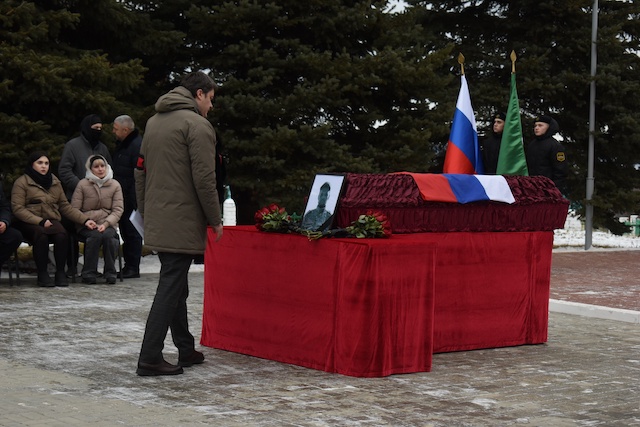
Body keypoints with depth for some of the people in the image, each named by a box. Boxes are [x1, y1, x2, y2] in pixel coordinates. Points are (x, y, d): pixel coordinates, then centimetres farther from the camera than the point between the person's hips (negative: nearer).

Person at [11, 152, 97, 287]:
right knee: (41, 234, -37)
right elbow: (18, 209, -7)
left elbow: (65, 206, 18)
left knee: (62, 234, -31)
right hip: (29, 223, -3)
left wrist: (85, 220, 4)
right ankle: (42, 274, -25)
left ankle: (60, 272, -20)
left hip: (51, 221, 3)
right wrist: (40, 221, -18)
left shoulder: (55, 182, 18)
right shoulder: (21, 183, 3)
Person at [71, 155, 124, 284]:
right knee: (96, 235, -34)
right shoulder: (83, 184, 1)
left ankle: (110, 273, -19)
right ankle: (89, 273, -23)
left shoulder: (115, 185, 6)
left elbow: (118, 210, 0)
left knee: (108, 235, -33)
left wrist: (105, 224, -16)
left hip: (107, 225, 1)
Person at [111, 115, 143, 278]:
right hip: (123, 197, 10)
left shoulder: (138, 145, -16)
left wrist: (136, 199, -23)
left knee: (132, 233, -5)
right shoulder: (121, 144, 17)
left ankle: (133, 268, 0)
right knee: (126, 232, 13)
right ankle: (129, 265, 20)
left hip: (131, 199, -10)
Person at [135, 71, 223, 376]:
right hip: (182, 222, -9)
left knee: (175, 284, 17)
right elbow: (204, 179, -16)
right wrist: (215, 221, -7)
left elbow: (140, 173, 19)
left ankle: (186, 350, 24)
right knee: (171, 287, -7)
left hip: (156, 222, 9)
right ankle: (150, 359, -9)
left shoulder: (153, 122, 16)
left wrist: (145, 213, 24)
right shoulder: (197, 125, -10)